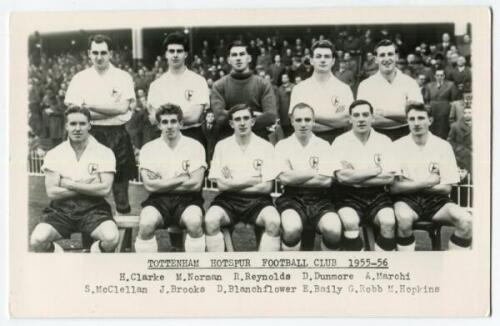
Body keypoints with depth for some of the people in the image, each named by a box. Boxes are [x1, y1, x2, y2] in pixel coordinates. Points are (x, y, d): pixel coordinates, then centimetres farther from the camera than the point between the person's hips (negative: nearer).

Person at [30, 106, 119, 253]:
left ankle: (97, 251, 7)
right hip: (61, 209, 1)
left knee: (111, 238, -30)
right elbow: (51, 192, -3)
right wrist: (87, 187, -7)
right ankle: (55, 252, 11)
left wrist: (70, 184, -7)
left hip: (93, 208, -1)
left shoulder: (104, 152, 2)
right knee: (37, 241, -25)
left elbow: (105, 189, -9)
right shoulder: (54, 154, 6)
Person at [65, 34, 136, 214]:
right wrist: (112, 109, -11)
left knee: (121, 181, 5)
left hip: (118, 136, 0)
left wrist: (91, 106, -10)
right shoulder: (80, 78, 7)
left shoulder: (123, 77, 5)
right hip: (90, 135, 0)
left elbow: (123, 107, -8)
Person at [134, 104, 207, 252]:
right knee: (146, 224, -31)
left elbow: (195, 184, -5)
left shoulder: (195, 146, 4)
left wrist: (162, 184, -3)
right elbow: (150, 186, -5)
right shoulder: (148, 148, 6)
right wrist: (182, 179, -4)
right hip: (158, 200, 1)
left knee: (194, 222, -33)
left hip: (186, 199, 0)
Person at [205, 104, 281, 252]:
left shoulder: (266, 147, 3)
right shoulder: (222, 146, 5)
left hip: (257, 200, 0)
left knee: (274, 222, -31)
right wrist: (255, 180, -3)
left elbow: (267, 187, -3)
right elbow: (221, 184, -2)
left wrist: (233, 184, -3)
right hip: (228, 200, 1)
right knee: (211, 220, -30)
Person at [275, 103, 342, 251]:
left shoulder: (323, 145, 10)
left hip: (319, 199, 1)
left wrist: (295, 179, -5)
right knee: (292, 228, -34)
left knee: (334, 229, -28)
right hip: (292, 199, -1)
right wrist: (314, 173, -2)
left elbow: (326, 181, -3)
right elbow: (284, 178, -7)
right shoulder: (283, 145, 8)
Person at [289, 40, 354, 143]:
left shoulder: (343, 88, 7)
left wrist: (314, 116, -7)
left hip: (336, 139, 0)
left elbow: (346, 120, -4)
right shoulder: (299, 88, 7)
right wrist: (334, 121, -7)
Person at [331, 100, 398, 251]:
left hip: (376, 194, 2)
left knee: (389, 221, -26)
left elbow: (389, 178, -4)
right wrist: (376, 171, -6)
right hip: (348, 195, -2)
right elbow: (342, 176, -13)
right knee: (350, 222, -31)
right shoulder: (341, 142, 1)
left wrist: (354, 176, -8)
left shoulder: (384, 141, 6)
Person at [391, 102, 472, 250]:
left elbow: (446, 187, -1)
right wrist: (426, 183, -12)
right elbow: (393, 187, -7)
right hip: (407, 199, -2)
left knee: (466, 221, -24)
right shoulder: (398, 146, -1)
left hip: (435, 199, 2)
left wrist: (410, 185, -7)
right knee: (404, 218, -37)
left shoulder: (443, 146, 2)